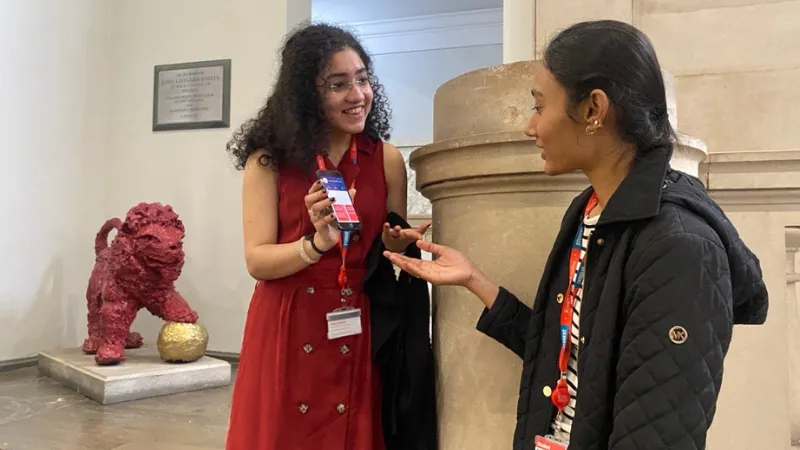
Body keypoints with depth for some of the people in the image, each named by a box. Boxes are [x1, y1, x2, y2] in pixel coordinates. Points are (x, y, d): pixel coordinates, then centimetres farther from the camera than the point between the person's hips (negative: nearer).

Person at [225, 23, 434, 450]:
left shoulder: (387, 159, 1)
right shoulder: (269, 160, -4)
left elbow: (394, 248, 9)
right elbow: (257, 260, -9)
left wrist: (397, 244, -14)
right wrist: (318, 243, -25)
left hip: (359, 333, 2)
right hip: (285, 332, -1)